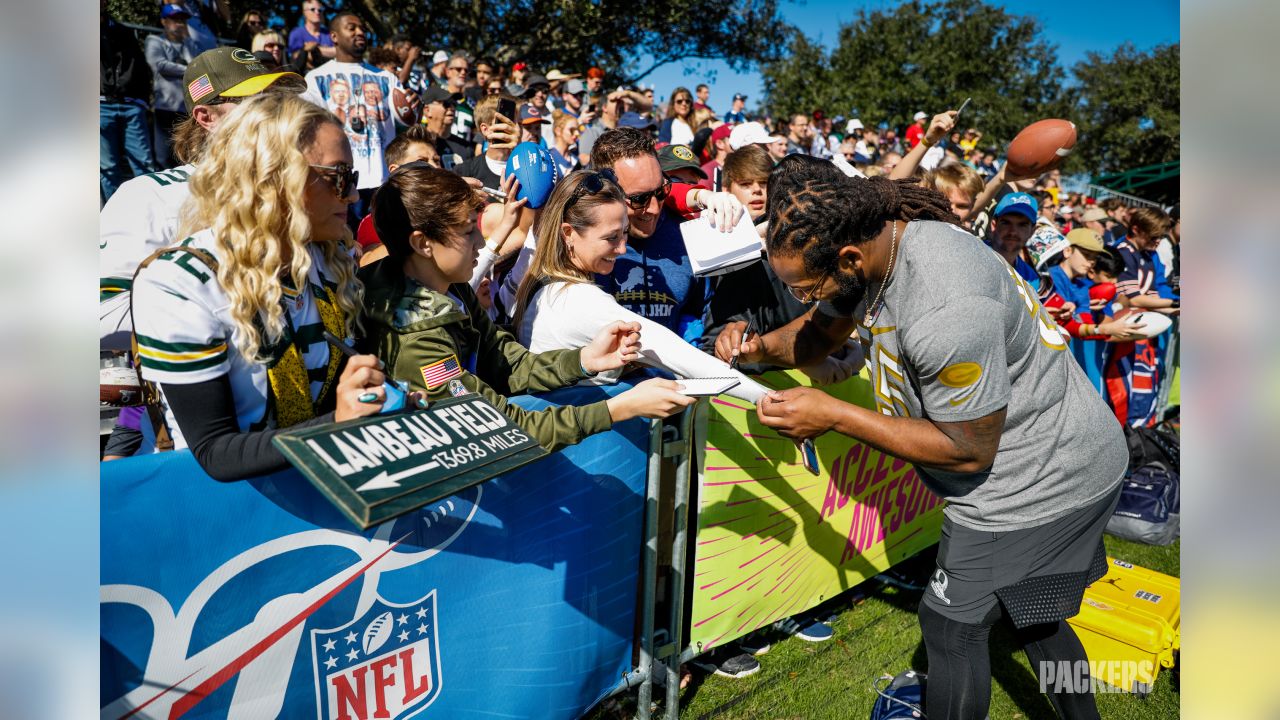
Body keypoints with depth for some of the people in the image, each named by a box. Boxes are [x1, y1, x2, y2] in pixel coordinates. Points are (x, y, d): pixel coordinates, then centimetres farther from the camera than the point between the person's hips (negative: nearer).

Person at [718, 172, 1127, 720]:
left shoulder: (945, 310, -37)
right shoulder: (870, 243, -8)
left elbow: (969, 451, -27)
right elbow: (821, 329, 9)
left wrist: (832, 415, -27)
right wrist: (759, 347, -11)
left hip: (1037, 484, -9)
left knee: (951, 626, 3)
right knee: (1035, 615, 25)